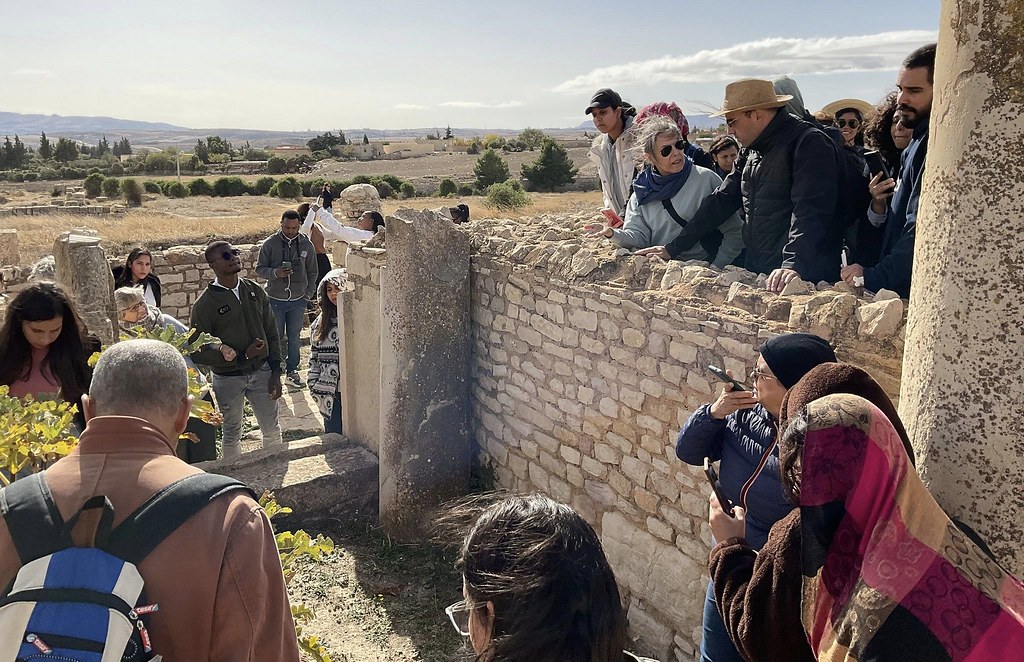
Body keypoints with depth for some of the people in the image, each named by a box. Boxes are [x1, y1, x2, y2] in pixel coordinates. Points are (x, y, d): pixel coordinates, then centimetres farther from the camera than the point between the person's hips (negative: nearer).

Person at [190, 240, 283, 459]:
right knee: (231, 434, 14)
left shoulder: (255, 291, 0)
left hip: (261, 371, 3)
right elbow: (199, 352, -14)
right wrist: (242, 356, -19)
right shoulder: (205, 303, -13)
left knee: (272, 430, 13)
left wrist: (276, 372, 0)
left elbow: (272, 334, 5)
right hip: (228, 379, -3)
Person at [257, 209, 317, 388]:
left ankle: (292, 371, 22)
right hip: (275, 300, -2)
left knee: (294, 337, 11)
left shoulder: (307, 244, 1)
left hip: (298, 300, 2)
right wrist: (275, 273, -22)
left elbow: (312, 272, 9)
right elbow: (260, 269, -3)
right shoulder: (270, 243, -6)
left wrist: (308, 294, 3)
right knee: (276, 337, 6)